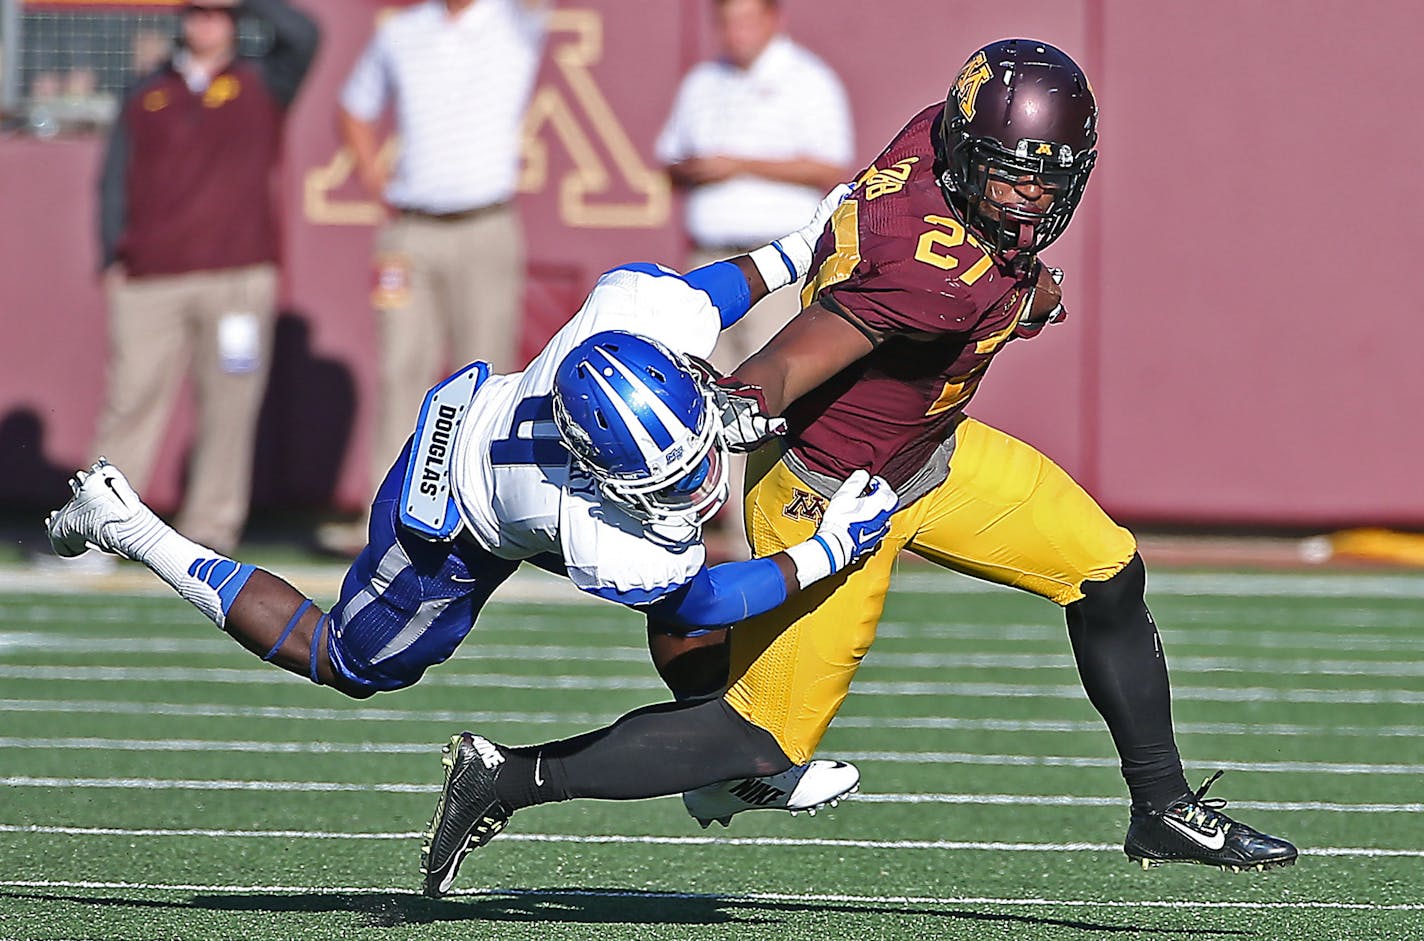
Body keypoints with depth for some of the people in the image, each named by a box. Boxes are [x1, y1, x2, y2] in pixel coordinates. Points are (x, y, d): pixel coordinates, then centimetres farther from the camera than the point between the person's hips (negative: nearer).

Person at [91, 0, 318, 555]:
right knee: (130, 398, -4)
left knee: (229, 407, -3)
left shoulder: (262, 86, 12)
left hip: (238, 275, -1)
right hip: (151, 280, 1)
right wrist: (112, 259, 4)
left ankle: (211, 527, 1)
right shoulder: (146, 95, 17)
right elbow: (115, 181, 14)